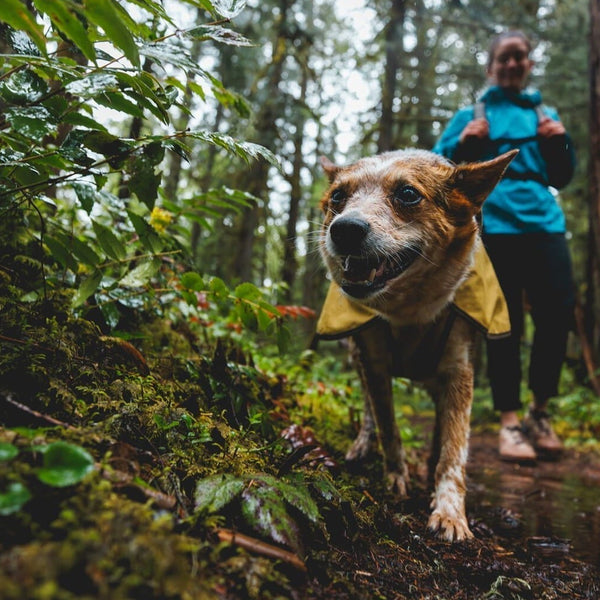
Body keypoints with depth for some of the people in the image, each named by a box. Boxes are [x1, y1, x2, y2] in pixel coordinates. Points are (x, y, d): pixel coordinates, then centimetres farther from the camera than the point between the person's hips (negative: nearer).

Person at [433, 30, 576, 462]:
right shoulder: (473, 115, 14)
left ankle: (540, 414, 12)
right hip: (495, 224, -3)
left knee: (558, 313, -6)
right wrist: (462, 143, -11)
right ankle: (510, 422, 4)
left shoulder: (545, 114, 22)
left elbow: (561, 179, 24)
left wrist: (561, 143, 5)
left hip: (543, 221, 3)